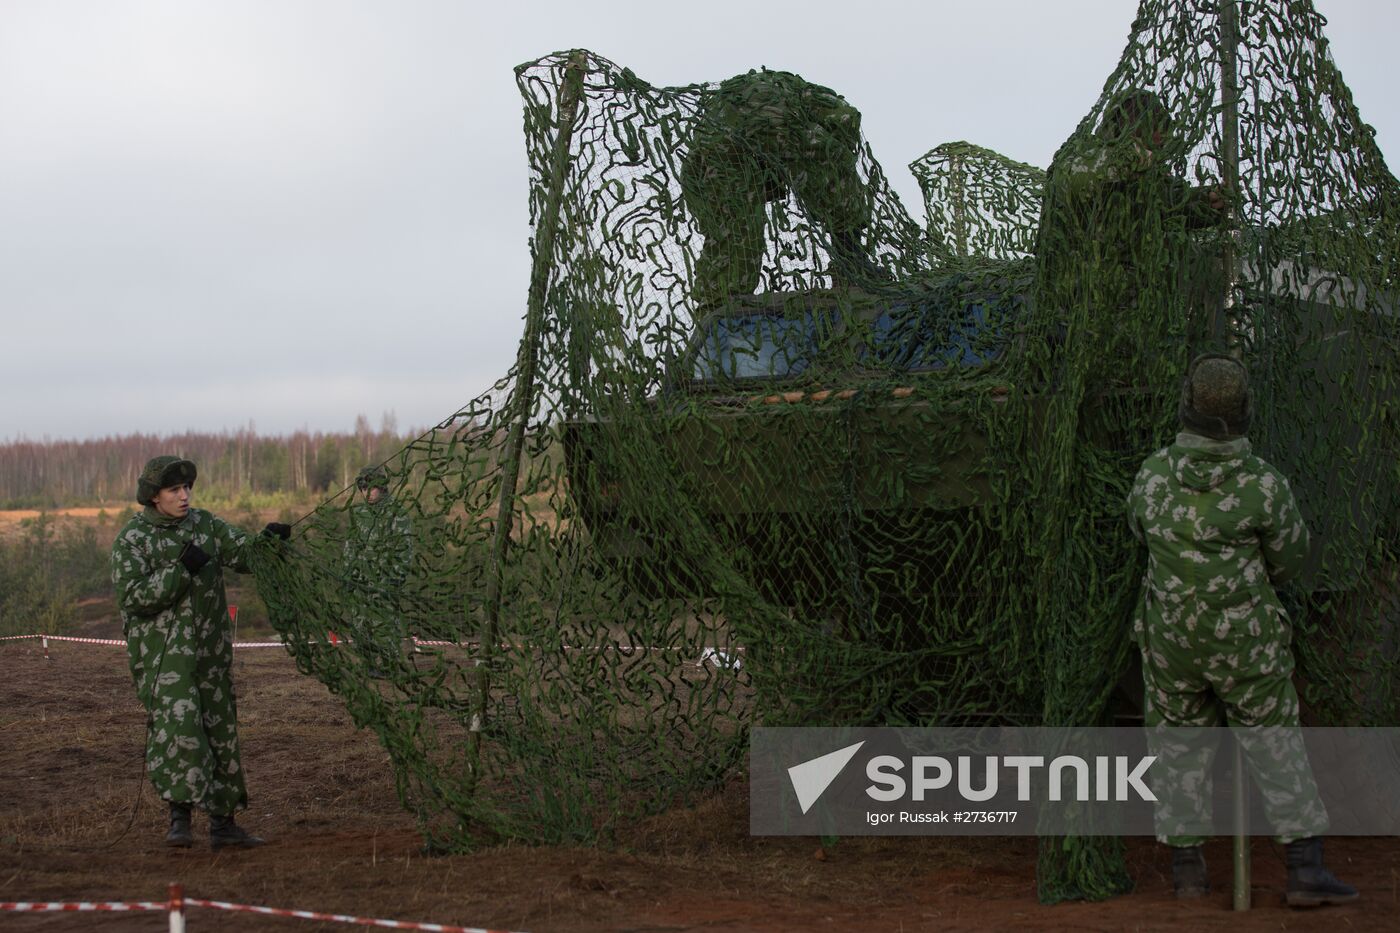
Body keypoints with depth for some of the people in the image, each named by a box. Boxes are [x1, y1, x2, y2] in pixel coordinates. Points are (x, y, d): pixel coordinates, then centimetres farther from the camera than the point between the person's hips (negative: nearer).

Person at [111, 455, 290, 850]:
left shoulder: (204, 524, 7)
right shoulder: (131, 540, -7)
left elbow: (243, 554, 8)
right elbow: (132, 597, -16)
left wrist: (268, 540, -14)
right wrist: (180, 569, -25)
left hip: (210, 650, 6)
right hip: (163, 652, -6)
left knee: (221, 732, 9)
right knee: (177, 724, -24)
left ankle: (223, 823, 18)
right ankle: (179, 814, -19)